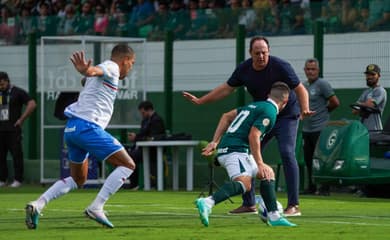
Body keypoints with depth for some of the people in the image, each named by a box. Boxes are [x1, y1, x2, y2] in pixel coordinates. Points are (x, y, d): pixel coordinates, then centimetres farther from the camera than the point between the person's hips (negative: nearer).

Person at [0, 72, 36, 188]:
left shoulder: (17, 92, -2)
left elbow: (32, 104, -7)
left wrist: (21, 119, -9)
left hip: (13, 129, -5)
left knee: (17, 154, -5)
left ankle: (18, 180, -1)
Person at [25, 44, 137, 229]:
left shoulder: (104, 72, 24)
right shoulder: (111, 67, -2)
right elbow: (96, 71, -25)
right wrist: (86, 70, -46)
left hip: (71, 128, 9)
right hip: (87, 126, -9)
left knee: (78, 179, 22)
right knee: (127, 165, -4)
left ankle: (37, 205, 4)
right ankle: (96, 208, -13)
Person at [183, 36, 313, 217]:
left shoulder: (280, 66, -21)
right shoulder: (244, 69, -6)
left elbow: (300, 89, -19)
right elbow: (227, 88, 6)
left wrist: (305, 109, -37)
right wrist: (200, 101, 4)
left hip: (286, 115, -6)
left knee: (287, 153, -21)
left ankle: (294, 205, -19)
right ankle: (249, 204, 14)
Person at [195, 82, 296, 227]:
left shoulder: (256, 105, 24)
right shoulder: (269, 112, -4)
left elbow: (226, 116, 26)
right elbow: (253, 136, -16)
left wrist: (215, 142, 24)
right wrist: (260, 164, -14)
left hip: (225, 149, 10)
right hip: (235, 150, -10)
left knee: (268, 175, 19)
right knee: (244, 183, -31)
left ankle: (273, 217, 18)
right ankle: (207, 203, -50)